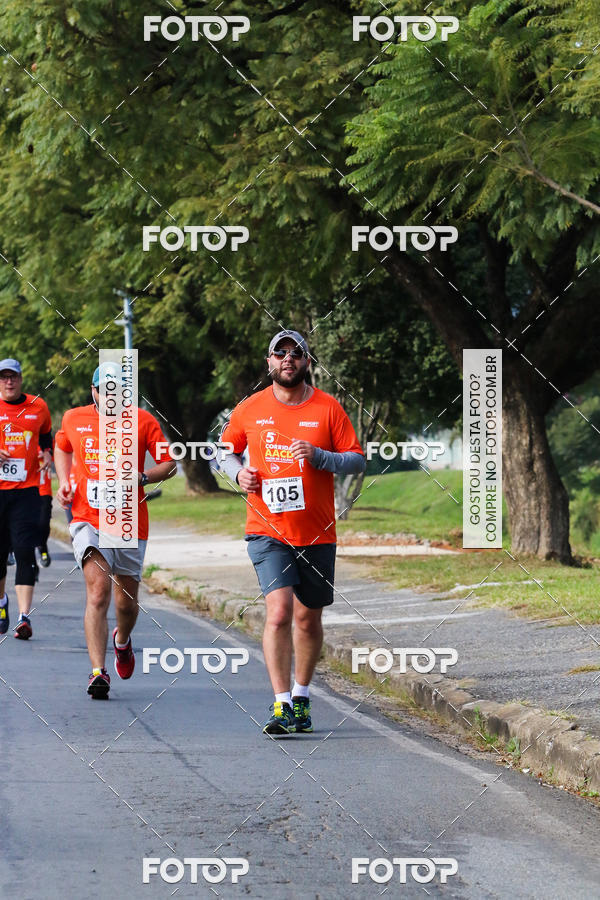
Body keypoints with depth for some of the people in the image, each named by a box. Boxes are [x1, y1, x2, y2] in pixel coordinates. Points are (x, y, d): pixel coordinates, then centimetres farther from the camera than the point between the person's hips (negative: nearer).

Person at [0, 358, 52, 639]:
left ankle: (24, 616, -18)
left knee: (25, 551, -12)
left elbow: (46, 435, 25)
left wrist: (47, 454, 5)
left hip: (26, 491, 0)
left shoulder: (38, 407, 7)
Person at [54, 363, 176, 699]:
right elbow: (62, 447, 25)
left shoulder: (143, 421, -1)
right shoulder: (74, 419, 4)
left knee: (127, 600, 12)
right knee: (98, 589, -20)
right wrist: (64, 481, 8)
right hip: (88, 521, -1)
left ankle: (122, 640, 48)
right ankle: (99, 672, -23)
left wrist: (142, 478, -18)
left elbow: (170, 463, 1)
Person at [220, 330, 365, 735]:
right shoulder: (250, 409, 3)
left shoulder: (328, 408, 0)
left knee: (308, 619, 10)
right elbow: (225, 450, 19)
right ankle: (282, 706, -16)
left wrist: (318, 456, -16)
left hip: (317, 534, 1)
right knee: (279, 611, -17)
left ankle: (301, 695, 30)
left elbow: (358, 459, 1)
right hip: (268, 531, -1)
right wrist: (238, 472, -2)